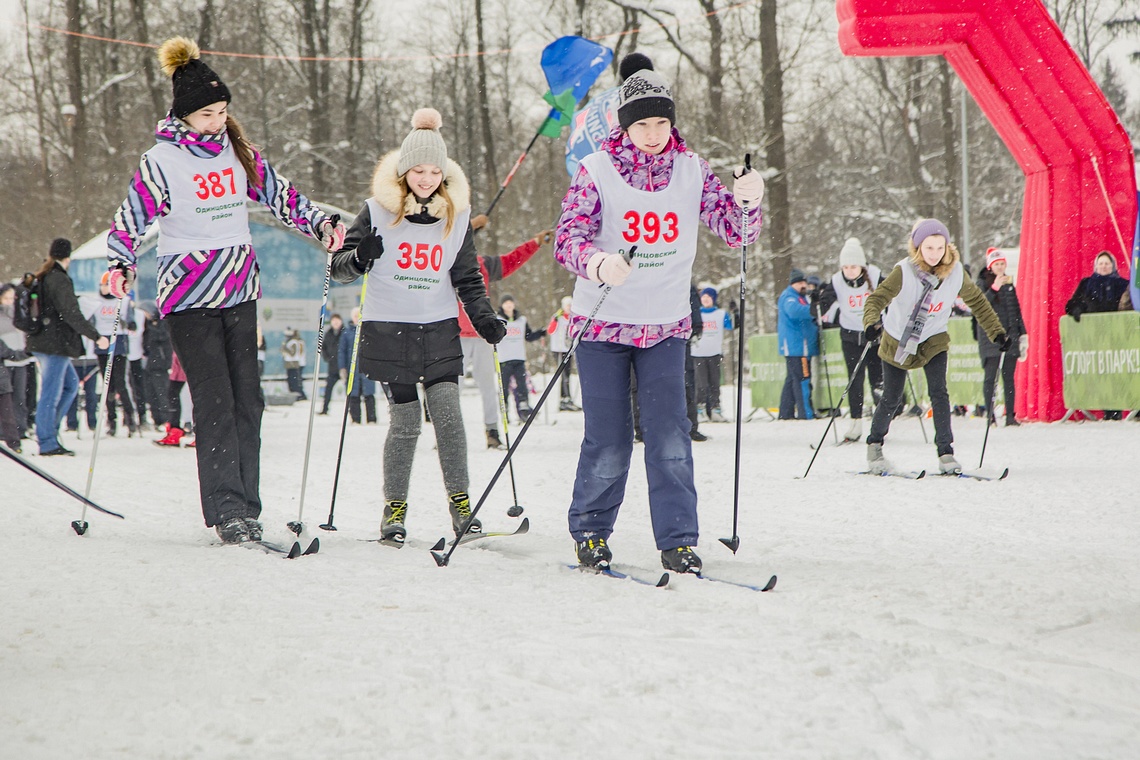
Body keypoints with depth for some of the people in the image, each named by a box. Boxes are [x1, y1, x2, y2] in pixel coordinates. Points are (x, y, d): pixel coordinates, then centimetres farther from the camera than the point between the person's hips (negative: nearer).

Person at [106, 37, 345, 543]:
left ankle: (246, 507, 7)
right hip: (188, 296, -5)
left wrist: (320, 225, 5)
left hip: (239, 291, 5)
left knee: (247, 400, 3)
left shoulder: (238, 151, 8)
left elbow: (279, 195, 17)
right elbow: (131, 218, -5)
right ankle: (226, 511, -10)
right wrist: (121, 265, -19)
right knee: (215, 404, -11)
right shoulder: (161, 162, -6)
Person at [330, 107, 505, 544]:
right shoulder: (378, 211, -3)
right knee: (405, 421, -3)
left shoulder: (457, 214, 5)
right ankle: (394, 508, 10)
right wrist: (360, 257, -23)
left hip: (440, 328, 2)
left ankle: (460, 502, 0)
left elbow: (467, 278, 13)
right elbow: (341, 268, -1)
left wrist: (484, 319, 0)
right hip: (388, 329, -2)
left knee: (448, 413, -9)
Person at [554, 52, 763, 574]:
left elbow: (734, 231, 0)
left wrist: (747, 202, -23)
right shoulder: (597, 170, -7)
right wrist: (598, 262, -38)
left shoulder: (691, 170, 1)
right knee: (608, 442, 1)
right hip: (603, 323, -2)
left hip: (665, 326, 2)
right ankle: (590, 532, 20)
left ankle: (677, 540, 1)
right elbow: (568, 237, -15)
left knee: (669, 437, -5)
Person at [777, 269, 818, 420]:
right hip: (796, 346, -11)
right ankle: (806, 413, -15)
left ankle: (786, 413, 17)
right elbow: (794, 310, -32)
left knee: (792, 378, 13)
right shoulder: (789, 297, -10)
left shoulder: (801, 297, 23)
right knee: (802, 379, -12)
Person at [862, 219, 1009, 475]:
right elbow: (876, 298, -29)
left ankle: (946, 452, -9)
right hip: (897, 341, -2)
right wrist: (872, 324, -49)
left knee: (939, 394, -14)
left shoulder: (955, 273, -14)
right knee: (891, 400, 4)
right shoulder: (904, 272, -24)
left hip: (933, 342, 2)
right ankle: (874, 444, 27)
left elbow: (977, 302, 0)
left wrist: (997, 333, -2)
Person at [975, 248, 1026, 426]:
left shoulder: (1009, 283, 16)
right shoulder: (983, 282, 1)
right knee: (990, 376, -7)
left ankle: (1010, 415, 3)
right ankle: (990, 414, -6)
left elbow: (1016, 309, 20)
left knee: (1008, 376, 3)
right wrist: (994, 288, -21)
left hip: (1010, 334, 4)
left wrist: (1022, 333, 16)